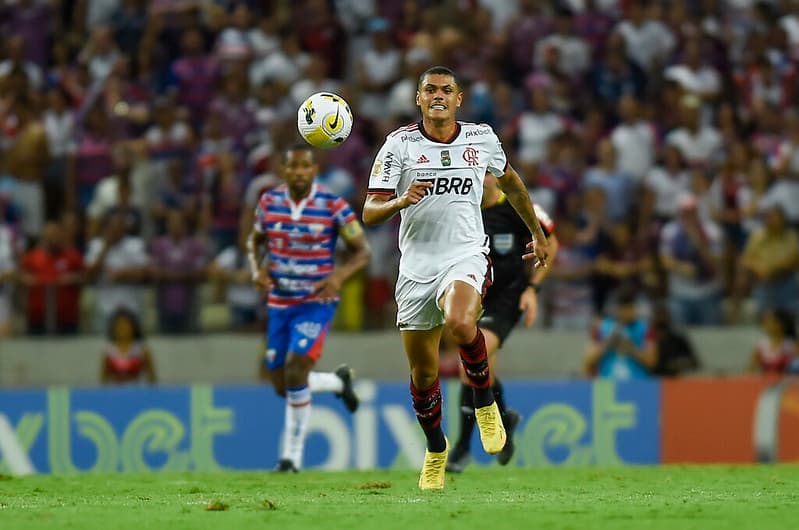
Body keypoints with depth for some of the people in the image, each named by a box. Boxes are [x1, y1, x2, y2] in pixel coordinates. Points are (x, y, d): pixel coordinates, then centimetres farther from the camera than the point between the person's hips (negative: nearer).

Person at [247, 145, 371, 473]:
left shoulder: (333, 206, -11)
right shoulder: (269, 202, -1)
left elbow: (362, 251, -5)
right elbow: (254, 240, 16)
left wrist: (339, 276, -23)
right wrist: (257, 269, -5)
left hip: (316, 301, -5)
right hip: (279, 303, 5)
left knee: (296, 372, -20)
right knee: (282, 387, 8)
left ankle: (292, 456, -8)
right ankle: (339, 382, 38)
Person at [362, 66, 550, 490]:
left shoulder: (482, 139, 4)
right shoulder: (399, 144, -2)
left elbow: (511, 183, 24)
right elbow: (370, 213, -5)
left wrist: (537, 233, 31)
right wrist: (401, 202, -26)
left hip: (466, 256, -1)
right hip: (416, 266, 1)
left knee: (459, 324, -34)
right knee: (422, 371, 6)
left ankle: (484, 400, -8)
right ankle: (435, 450, 31)